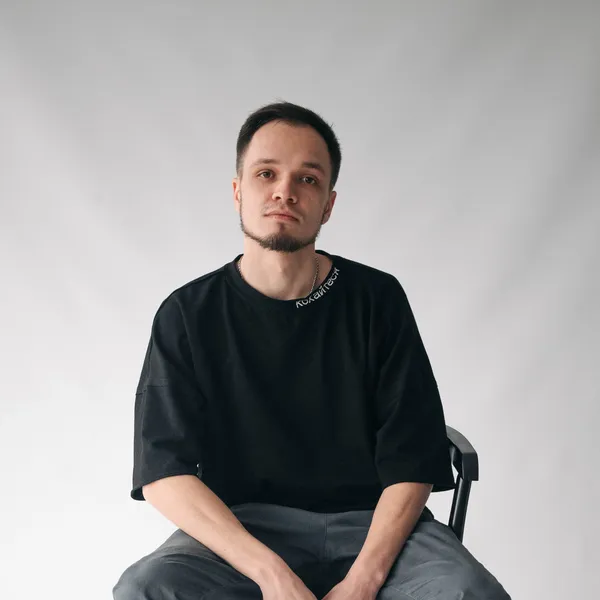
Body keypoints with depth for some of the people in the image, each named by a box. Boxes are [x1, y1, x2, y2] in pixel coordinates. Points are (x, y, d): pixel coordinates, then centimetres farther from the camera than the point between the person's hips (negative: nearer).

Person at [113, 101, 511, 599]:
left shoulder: (377, 300, 2)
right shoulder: (188, 314, 1)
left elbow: (413, 463, -1)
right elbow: (164, 473, -8)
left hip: (374, 523, 1)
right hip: (242, 526, 0)